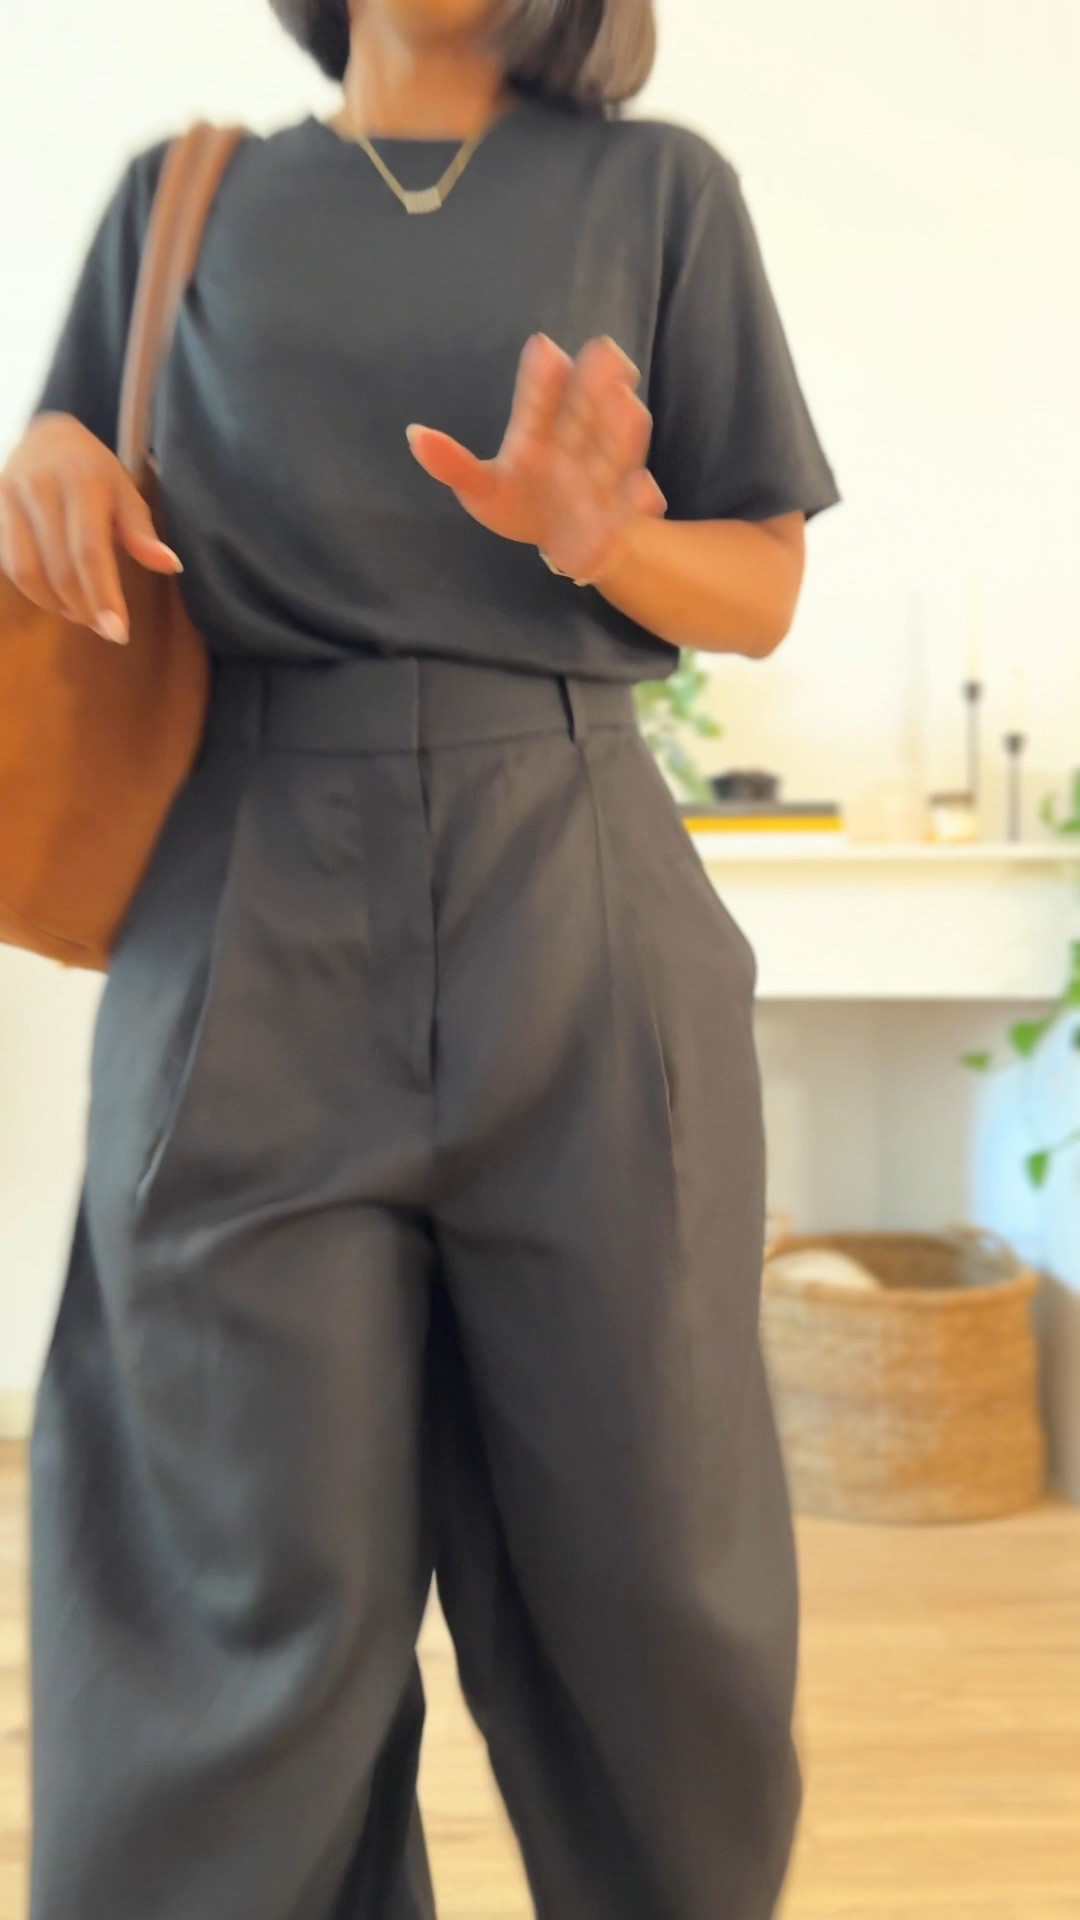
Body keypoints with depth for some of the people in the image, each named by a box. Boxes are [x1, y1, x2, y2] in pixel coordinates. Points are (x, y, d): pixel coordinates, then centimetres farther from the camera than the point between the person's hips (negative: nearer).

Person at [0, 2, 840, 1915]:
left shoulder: (658, 196, 12)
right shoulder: (185, 200, 16)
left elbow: (765, 589, 11)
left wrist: (599, 537, -10)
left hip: (575, 923, 0)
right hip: (251, 929, 0)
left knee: (648, 1563, 2)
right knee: (256, 1587, -3)